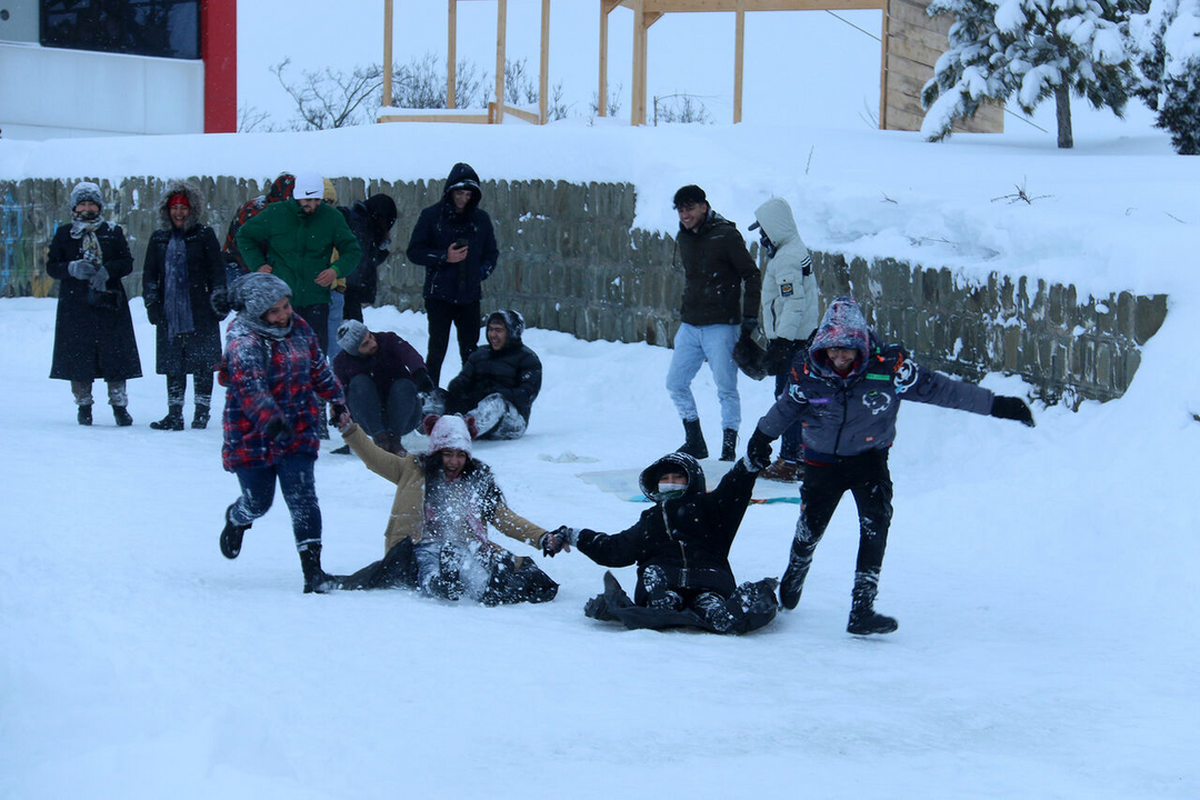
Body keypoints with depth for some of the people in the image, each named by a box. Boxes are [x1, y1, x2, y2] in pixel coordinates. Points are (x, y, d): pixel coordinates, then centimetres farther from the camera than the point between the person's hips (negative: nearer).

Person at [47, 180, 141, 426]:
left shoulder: (113, 233, 10)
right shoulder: (64, 234, 10)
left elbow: (127, 263, 3)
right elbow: (52, 266, 5)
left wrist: (107, 271, -15)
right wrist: (74, 269, -14)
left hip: (110, 304, 0)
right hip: (76, 306, 0)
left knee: (115, 354, -4)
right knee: (79, 355, -1)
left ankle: (119, 406, 2)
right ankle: (83, 405, 10)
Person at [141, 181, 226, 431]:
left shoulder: (204, 235, 3)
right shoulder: (159, 239, 13)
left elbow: (217, 270, 2)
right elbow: (150, 273, 16)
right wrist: (151, 302, 6)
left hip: (200, 311, -3)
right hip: (169, 312, 3)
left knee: (202, 362, -2)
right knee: (173, 363, 2)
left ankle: (202, 410, 8)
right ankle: (174, 414, 6)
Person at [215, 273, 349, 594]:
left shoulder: (299, 328, 2)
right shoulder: (243, 343, -19)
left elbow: (318, 368, 19)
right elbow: (251, 388, -35)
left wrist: (337, 400, 26)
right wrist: (270, 420, -50)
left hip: (298, 433, 4)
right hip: (253, 439, -4)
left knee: (303, 499, -9)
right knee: (258, 502, 9)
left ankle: (312, 568, -9)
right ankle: (236, 521, 46)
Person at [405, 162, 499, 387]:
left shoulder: (481, 218, 8)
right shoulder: (432, 215, -1)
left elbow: (491, 253, 20)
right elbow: (414, 251, -2)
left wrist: (482, 271, 1)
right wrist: (444, 257, -14)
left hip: (470, 297, 3)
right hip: (439, 295, -3)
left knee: (470, 352, 5)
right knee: (437, 349, -3)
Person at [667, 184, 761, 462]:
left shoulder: (726, 235, -10)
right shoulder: (684, 238, 10)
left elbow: (751, 275, -8)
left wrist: (750, 315, -13)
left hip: (721, 326, -7)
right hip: (689, 325, 7)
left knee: (726, 388, -4)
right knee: (676, 382, 7)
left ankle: (729, 449, 2)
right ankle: (695, 444, 19)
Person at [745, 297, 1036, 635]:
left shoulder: (888, 366, -22)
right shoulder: (807, 370, -18)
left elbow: (937, 388, -14)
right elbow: (787, 406, 4)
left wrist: (997, 405, -12)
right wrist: (763, 436, 16)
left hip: (869, 458, -1)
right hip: (822, 461, 1)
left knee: (876, 523, -22)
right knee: (809, 528, 7)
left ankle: (862, 610, -22)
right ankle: (792, 581, 41)